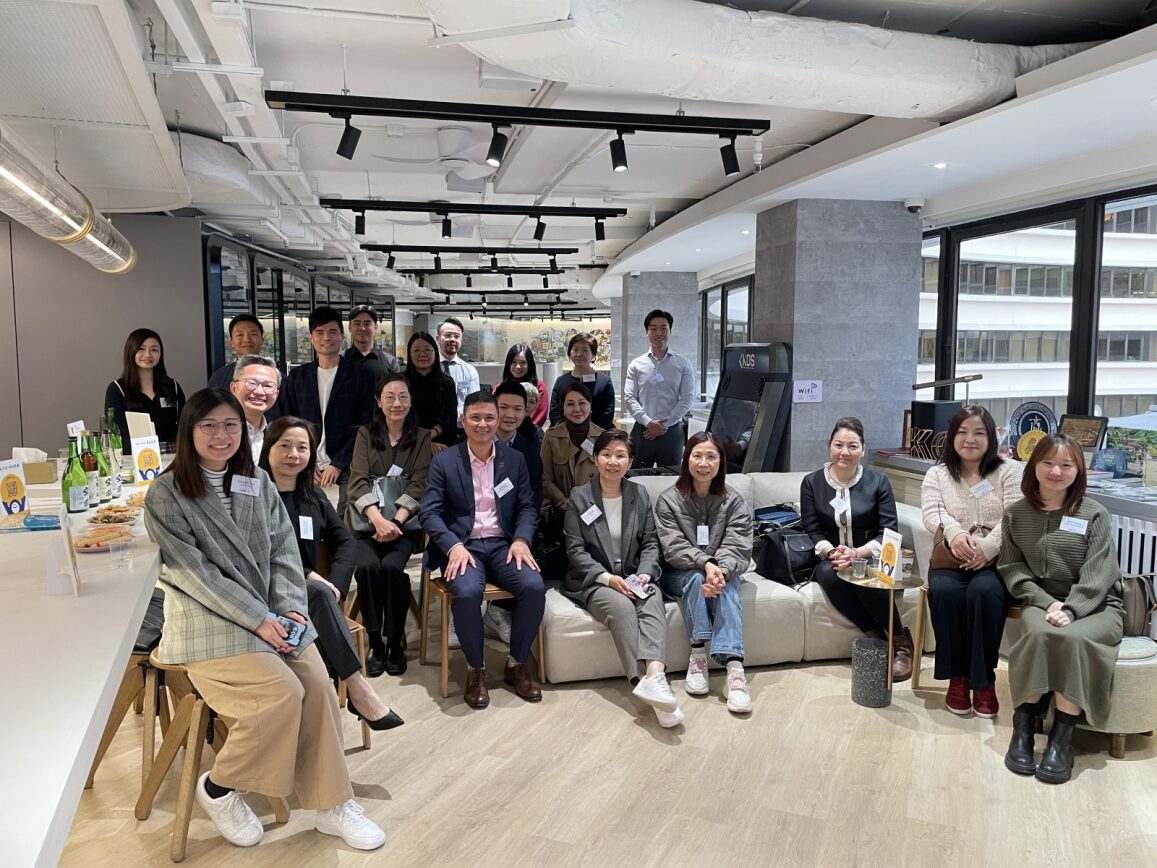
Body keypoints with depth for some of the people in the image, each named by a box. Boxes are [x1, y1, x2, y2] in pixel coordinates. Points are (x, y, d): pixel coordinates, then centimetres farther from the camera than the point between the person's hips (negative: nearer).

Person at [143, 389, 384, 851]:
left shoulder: (259, 483, 10)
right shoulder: (166, 494, -6)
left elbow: (284, 552, 8)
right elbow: (193, 571, -13)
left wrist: (290, 608, -9)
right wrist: (257, 620, -18)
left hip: (272, 613, 5)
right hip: (207, 619, -5)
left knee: (318, 685, -15)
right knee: (282, 693, -23)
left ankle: (331, 804, 2)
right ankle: (218, 788, 4)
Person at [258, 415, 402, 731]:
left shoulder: (313, 496, 14)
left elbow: (346, 542, 10)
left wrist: (334, 584, -9)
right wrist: (308, 576, -23)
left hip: (306, 591, 4)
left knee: (322, 594, -32)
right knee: (319, 595, -33)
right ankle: (358, 689, -30)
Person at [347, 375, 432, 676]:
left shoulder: (421, 437, 9)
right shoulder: (366, 434, 10)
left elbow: (418, 485, -2)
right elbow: (358, 481, -3)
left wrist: (394, 521, -18)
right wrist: (378, 519, -20)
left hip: (404, 522, -1)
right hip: (368, 521, 1)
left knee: (391, 567, -29)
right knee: (367, 566, -29)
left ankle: (395, 642, -10)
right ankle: (375, 642, -11)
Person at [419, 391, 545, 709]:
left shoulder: (514, 459, 10)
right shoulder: (443, 461, 2)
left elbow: (526, 507, 9)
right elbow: (430, 512, -3)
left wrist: (521, 540, -11)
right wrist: (454, 546, -19)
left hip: (503, 544, 3)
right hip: (462, 546, -2)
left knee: (534, 587, -26)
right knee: (467, 592, -34)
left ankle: (516, 664, -2)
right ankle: (476, 669, -8)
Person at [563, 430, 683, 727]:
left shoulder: (639, 494, 10)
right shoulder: (580, 496, 0)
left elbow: (650, 542, 10)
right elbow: (575, 549, -4)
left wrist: (645, 573, -10)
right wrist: (607, 577, -17)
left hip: (633, 577, 3)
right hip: (593, 580, -3)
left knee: (654, 599, -30)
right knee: (621, 606, -34)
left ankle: (653, 675, -49)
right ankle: (649, 682, -41)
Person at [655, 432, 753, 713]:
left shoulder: (733, 502, 0)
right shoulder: (668, 500, -4)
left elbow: (738, 548, -13)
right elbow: (673, 548, -15)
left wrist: (720, 571, -35)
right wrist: (706, 564, -35)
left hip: (723, 571, 1)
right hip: (679, 574, -1)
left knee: (725, 584, -32)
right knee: (696, 577, -34)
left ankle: (733, 667, -46)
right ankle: (698, 655, -32)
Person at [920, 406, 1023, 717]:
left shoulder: (1008, 471, 8)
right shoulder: (937, 474, 13)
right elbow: (932, 514, -3)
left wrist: (987, 548, -22)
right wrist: (954, 533, -27)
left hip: (996, 561, -1)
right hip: (950, 560, 1)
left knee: (984, 592, -35)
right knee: (944, 591, -32)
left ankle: (984, 679, -19)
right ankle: (957, 677, -16)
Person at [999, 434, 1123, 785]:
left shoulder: (1094, 514, 1)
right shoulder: (1015, 514, 7)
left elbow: (1097, 574, -8)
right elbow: (1012, 568, 2)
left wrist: (1070, 609, -22)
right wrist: (1048, 603, -13)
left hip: (1094, 605, -1)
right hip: (1041, 601, 1)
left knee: (1074, 637, -35)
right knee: (1041, 633, -34)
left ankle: (1063, 735, -25)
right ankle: (1024, 723, -21)